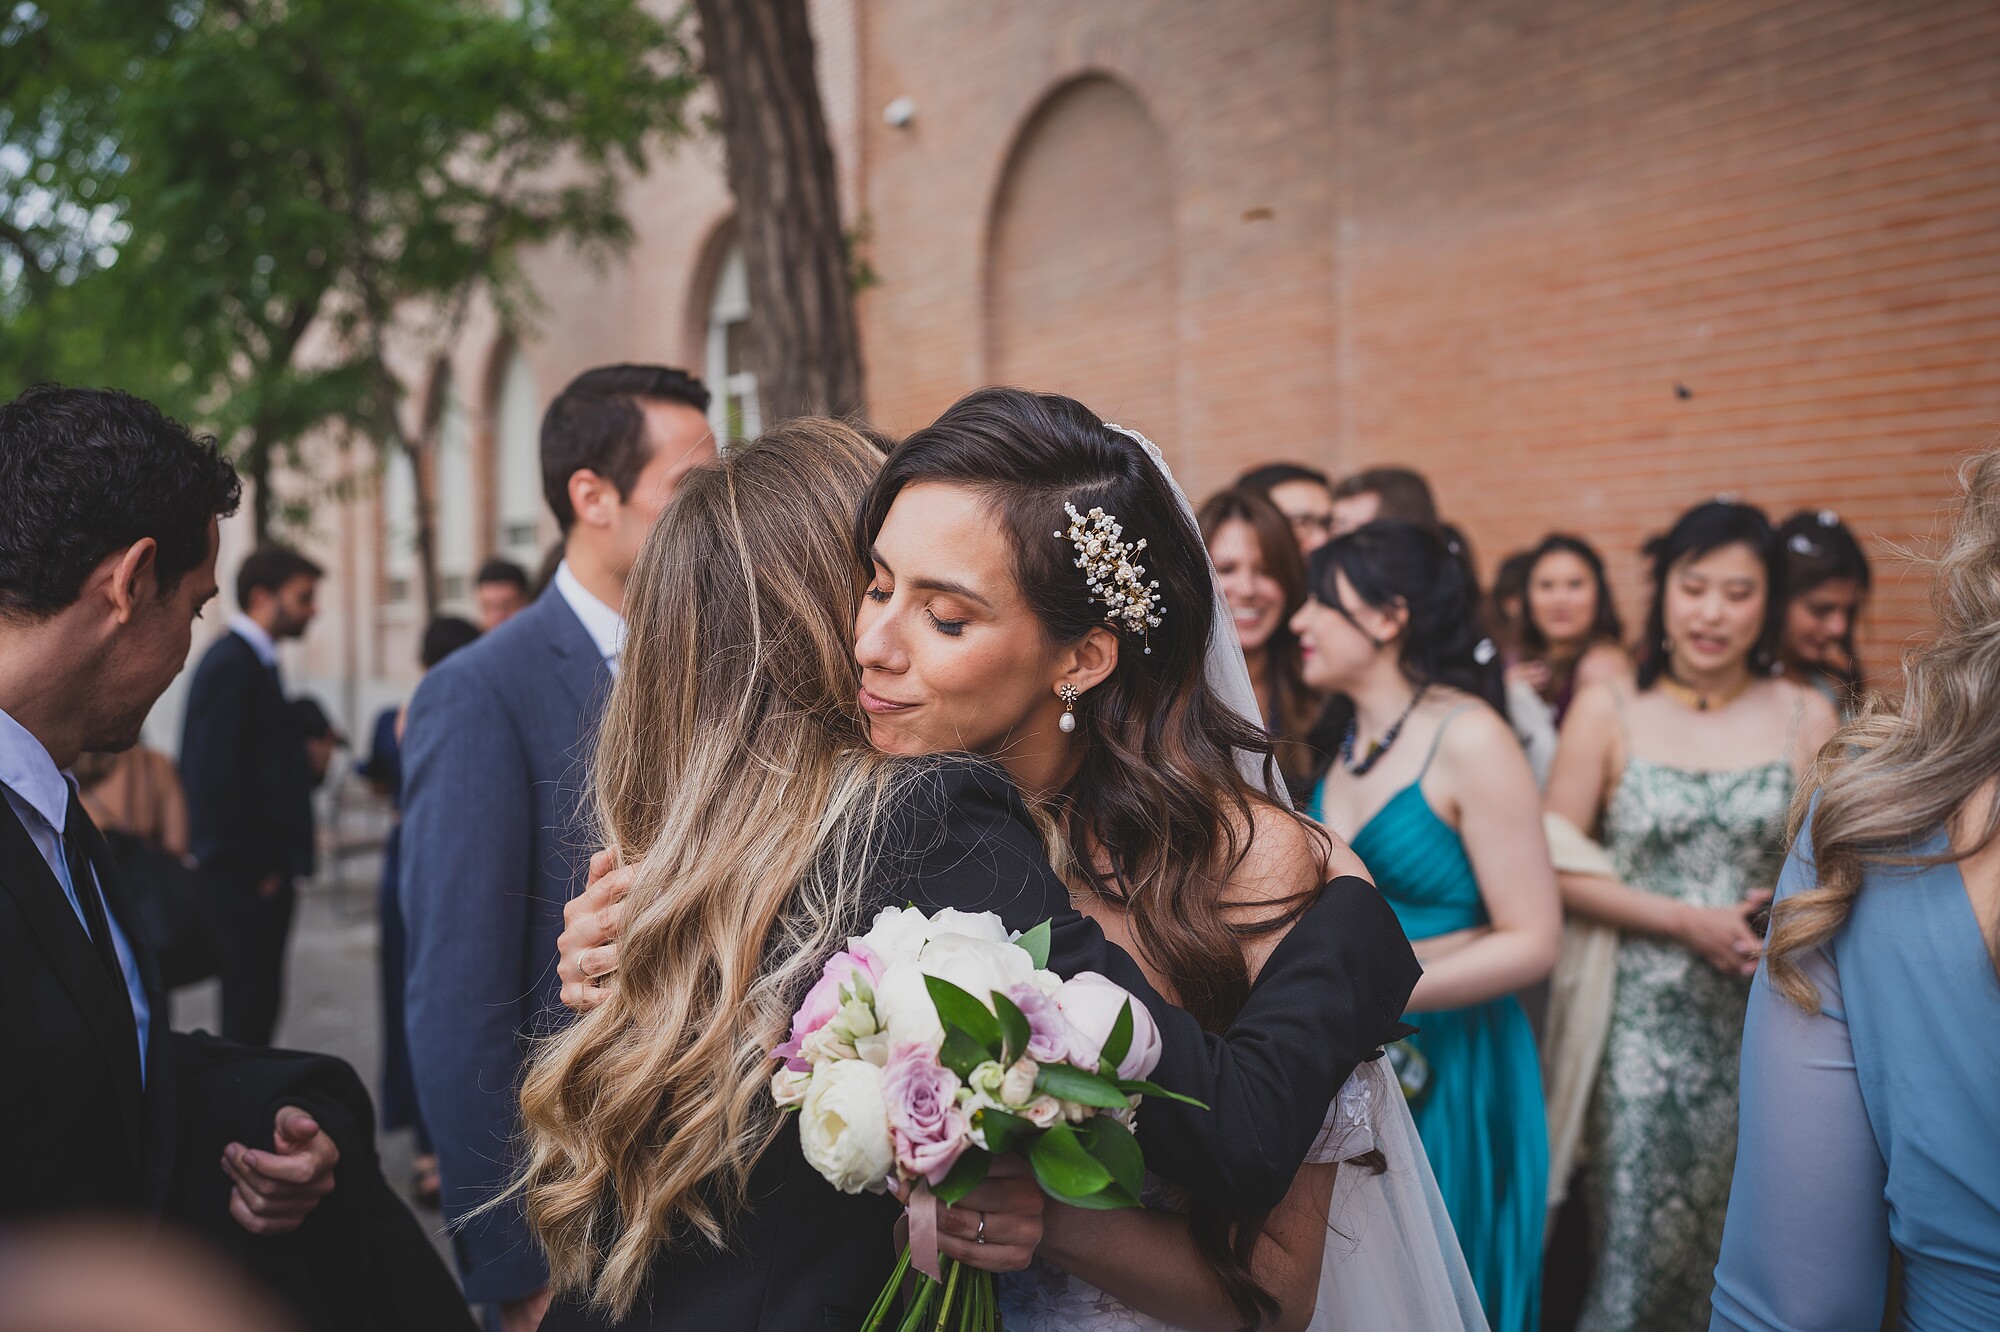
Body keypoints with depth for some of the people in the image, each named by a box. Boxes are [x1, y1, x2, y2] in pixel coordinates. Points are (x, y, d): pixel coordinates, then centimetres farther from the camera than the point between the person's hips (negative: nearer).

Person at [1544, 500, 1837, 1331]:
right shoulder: (1607, 712, -2)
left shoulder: (1806, 719, 3)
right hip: (1641, 1021, -1)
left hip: (1767, 1029, 2)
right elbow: (1554, 869, -4)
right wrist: (1686, 922, -10)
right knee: (1638, 1239, 3)